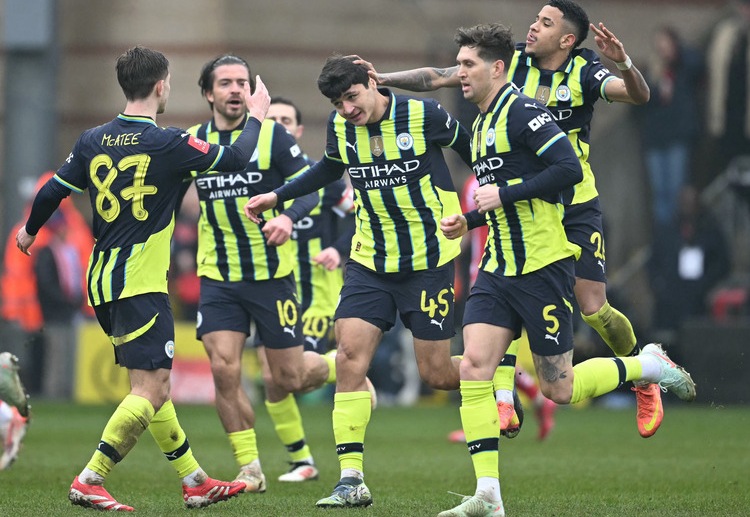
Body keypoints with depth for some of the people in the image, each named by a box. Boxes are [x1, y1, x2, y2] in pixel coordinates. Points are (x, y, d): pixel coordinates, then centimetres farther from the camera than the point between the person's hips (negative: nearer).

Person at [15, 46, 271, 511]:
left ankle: (195, 481, 22)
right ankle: (89, 482, -15)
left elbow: (53, 191, 13)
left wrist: (30, 230, 33)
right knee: (151, 391, -9)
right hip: (140, 284, -8)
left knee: (151, 385, 15)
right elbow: (236, 159, -4)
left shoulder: (93, 141, 5)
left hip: (102, 281, 8)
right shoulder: (168, 143, -12)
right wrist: (256, 116, 14)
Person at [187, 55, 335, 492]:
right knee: (224, 368, -13)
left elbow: (310, 185, -8)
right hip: (217, 277, 2)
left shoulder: (271, 135, -6)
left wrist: (288, 217, -26)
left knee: (287, 378, 3)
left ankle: (340, 367, 38)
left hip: (271, 274, -2)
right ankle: (250, 468, -2)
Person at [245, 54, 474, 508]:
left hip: (429, 259, -4)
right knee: (350, 356, -11)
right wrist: (277, 196, 21)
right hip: (371, 261, 4)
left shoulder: (422, 115, -14)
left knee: (435, 374, -4)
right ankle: (352, 480, -10)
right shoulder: (340, 128, 1)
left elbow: (467, 146, 4)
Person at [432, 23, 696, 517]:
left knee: (560, 389, -3)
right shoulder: (482, 125, 17)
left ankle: (648, 365, 22)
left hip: (544, 267, -8)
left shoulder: (523, 112, -12)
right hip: (499, 269, 8)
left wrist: (504, 194, -19)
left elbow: (569, 169, -22)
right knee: (474, 367, -9)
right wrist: (469, 221, 14)